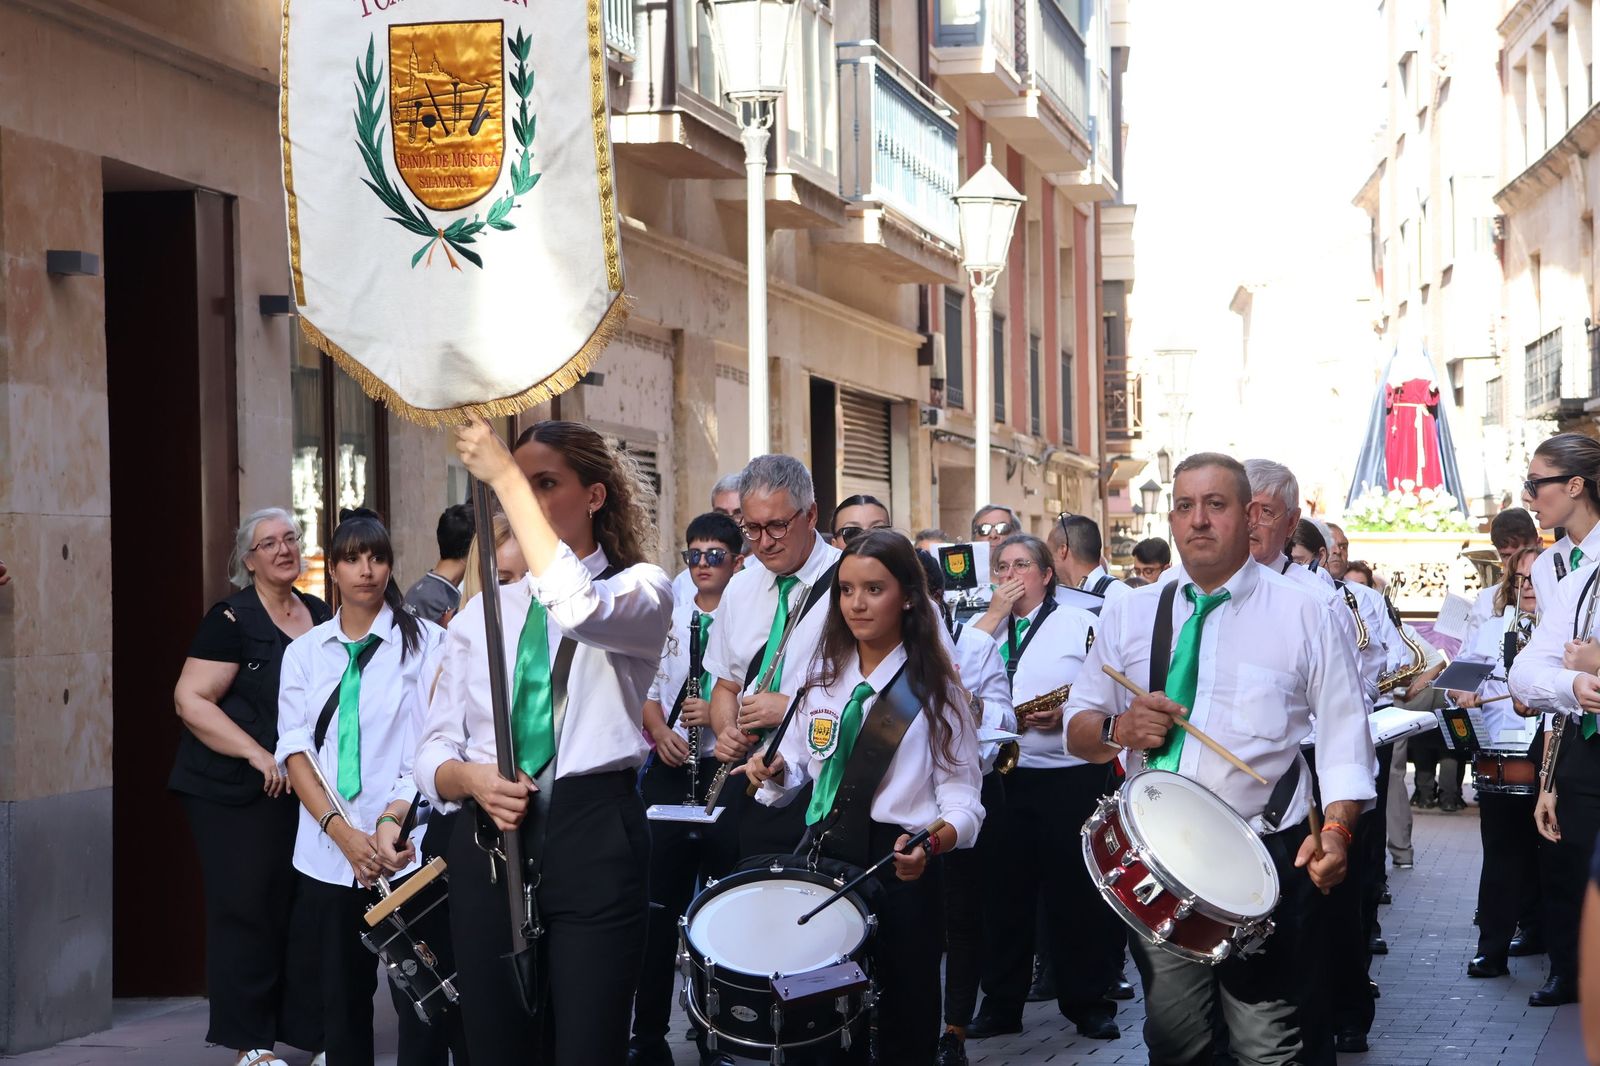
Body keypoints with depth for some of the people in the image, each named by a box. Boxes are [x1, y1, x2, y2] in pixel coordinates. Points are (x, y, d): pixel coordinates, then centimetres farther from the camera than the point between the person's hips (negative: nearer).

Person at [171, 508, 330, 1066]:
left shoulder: (322, 617, 11)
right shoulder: (232, 620, -8)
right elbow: (190, 700, -14)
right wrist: (257, 753, -22)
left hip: (308, 790, 6)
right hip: (238, 794, -5)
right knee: (249, 911, -2)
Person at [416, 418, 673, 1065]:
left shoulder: (641, 589, 2)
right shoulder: (481, 613, 15)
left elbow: (579, 608, -24)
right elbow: (433, 754, 12)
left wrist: (506, 477, -22)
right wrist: (473, 779, -13)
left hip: (593, 841, -4)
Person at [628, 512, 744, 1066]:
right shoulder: (665, 619, 10)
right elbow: (645, 692, 13)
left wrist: (719, 714, -21)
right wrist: (661, 733, -5)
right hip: (669, 772, 4)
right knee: (660, 907, 7)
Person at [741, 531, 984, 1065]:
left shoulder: (934, 688, -3)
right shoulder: (823, 676, 10)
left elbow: (961, 797, -8)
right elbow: (798, 770, 17)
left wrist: (934, 840, -27)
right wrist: (775, 771, -5)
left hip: (900, 865, -4)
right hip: (824, 855, 4)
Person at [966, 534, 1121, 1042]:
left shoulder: (1080, 624, 2)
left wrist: (1066, 715, -18)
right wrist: (995, 612, -4)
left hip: (1070, 777, -3)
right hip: (1002, 777, 3)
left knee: (1074, 891, 1)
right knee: (1006, 890, 7)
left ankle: (1089, 1002, 11)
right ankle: (1001, 1004, 15)